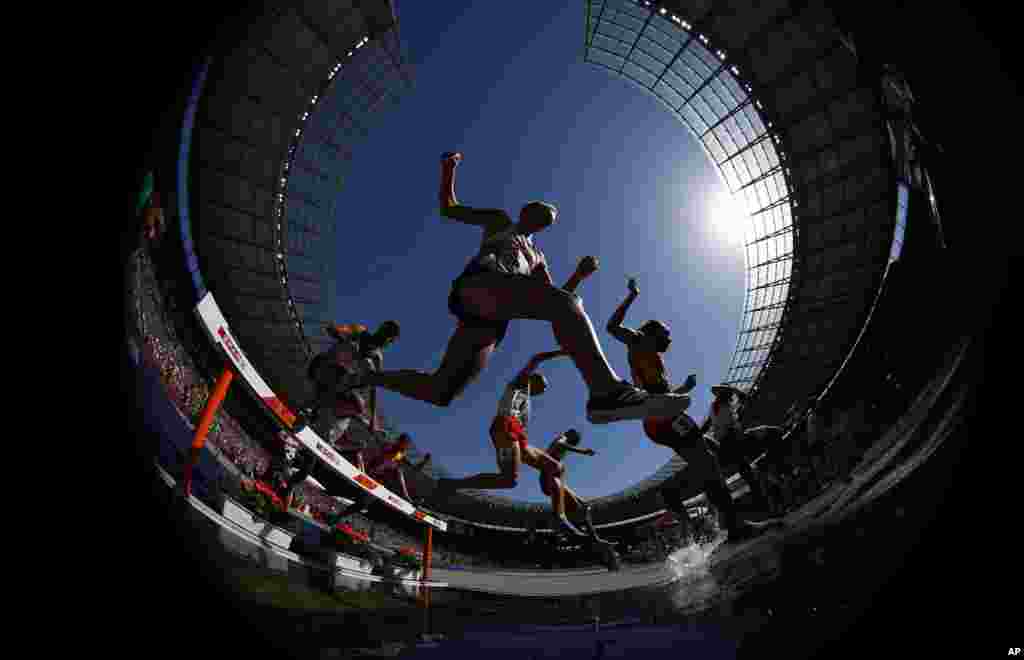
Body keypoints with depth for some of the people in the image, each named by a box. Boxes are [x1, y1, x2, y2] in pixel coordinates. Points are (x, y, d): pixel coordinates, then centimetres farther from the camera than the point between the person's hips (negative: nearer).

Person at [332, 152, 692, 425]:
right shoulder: (499, 219, 29)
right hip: (477, 284, -6)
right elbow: (449, 208, 29)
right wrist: (448, 170, 18)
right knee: (564, 303, -30)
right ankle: (607, 391, -50)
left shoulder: (537, 258, 40)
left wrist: (580, 275, 18)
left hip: (493, 317, 6)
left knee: (439, 392, -4)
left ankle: (371, 377, 17)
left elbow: (554, 299, 30)